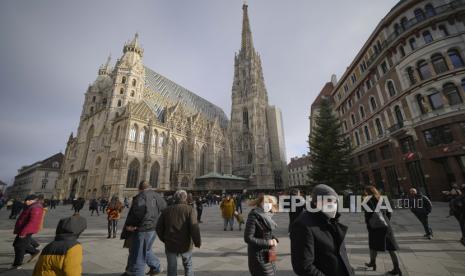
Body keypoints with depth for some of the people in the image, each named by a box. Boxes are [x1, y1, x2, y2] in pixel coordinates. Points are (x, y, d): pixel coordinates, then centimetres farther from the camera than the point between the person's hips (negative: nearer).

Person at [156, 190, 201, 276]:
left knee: (172, 269, 15)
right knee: (188, 266, 20)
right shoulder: (189, 209, -9)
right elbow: (194, 227, -18)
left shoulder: (166, 210, 3)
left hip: (170, 245, 2)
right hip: (185, 244, -2)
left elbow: (159, 228, 4)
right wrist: (197, 242, -8)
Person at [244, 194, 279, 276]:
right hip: (259, 256, -8)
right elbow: (248, 238, -23)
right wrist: (268, 242, -22)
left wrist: (274, 239, -8)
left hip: (267, 254, 8)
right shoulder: (253, 216, -23)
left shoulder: (266, 215, 2)